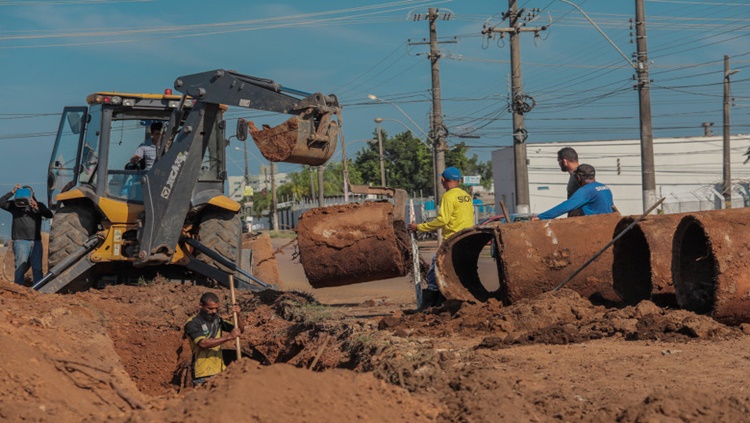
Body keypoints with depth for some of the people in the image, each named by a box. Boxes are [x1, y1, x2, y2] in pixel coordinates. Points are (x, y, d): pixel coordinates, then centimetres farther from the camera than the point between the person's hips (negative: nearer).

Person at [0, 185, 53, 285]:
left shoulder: (39, 205, 10)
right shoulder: (15, 205, 5)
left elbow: (49, 215, -6)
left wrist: (37, 208, -23)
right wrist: (12, 192, -18)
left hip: (36, 242, 3)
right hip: (20, 241, -2)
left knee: (37, 268, 2)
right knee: (21, 267, -11)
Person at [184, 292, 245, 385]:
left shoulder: (217, 320, 10)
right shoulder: (192, 323, -8)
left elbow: (240, 330, 15)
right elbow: (203, 343, -22)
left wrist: (238, 316, -5)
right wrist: (229, 337, -22)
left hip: (220, 371, 5)